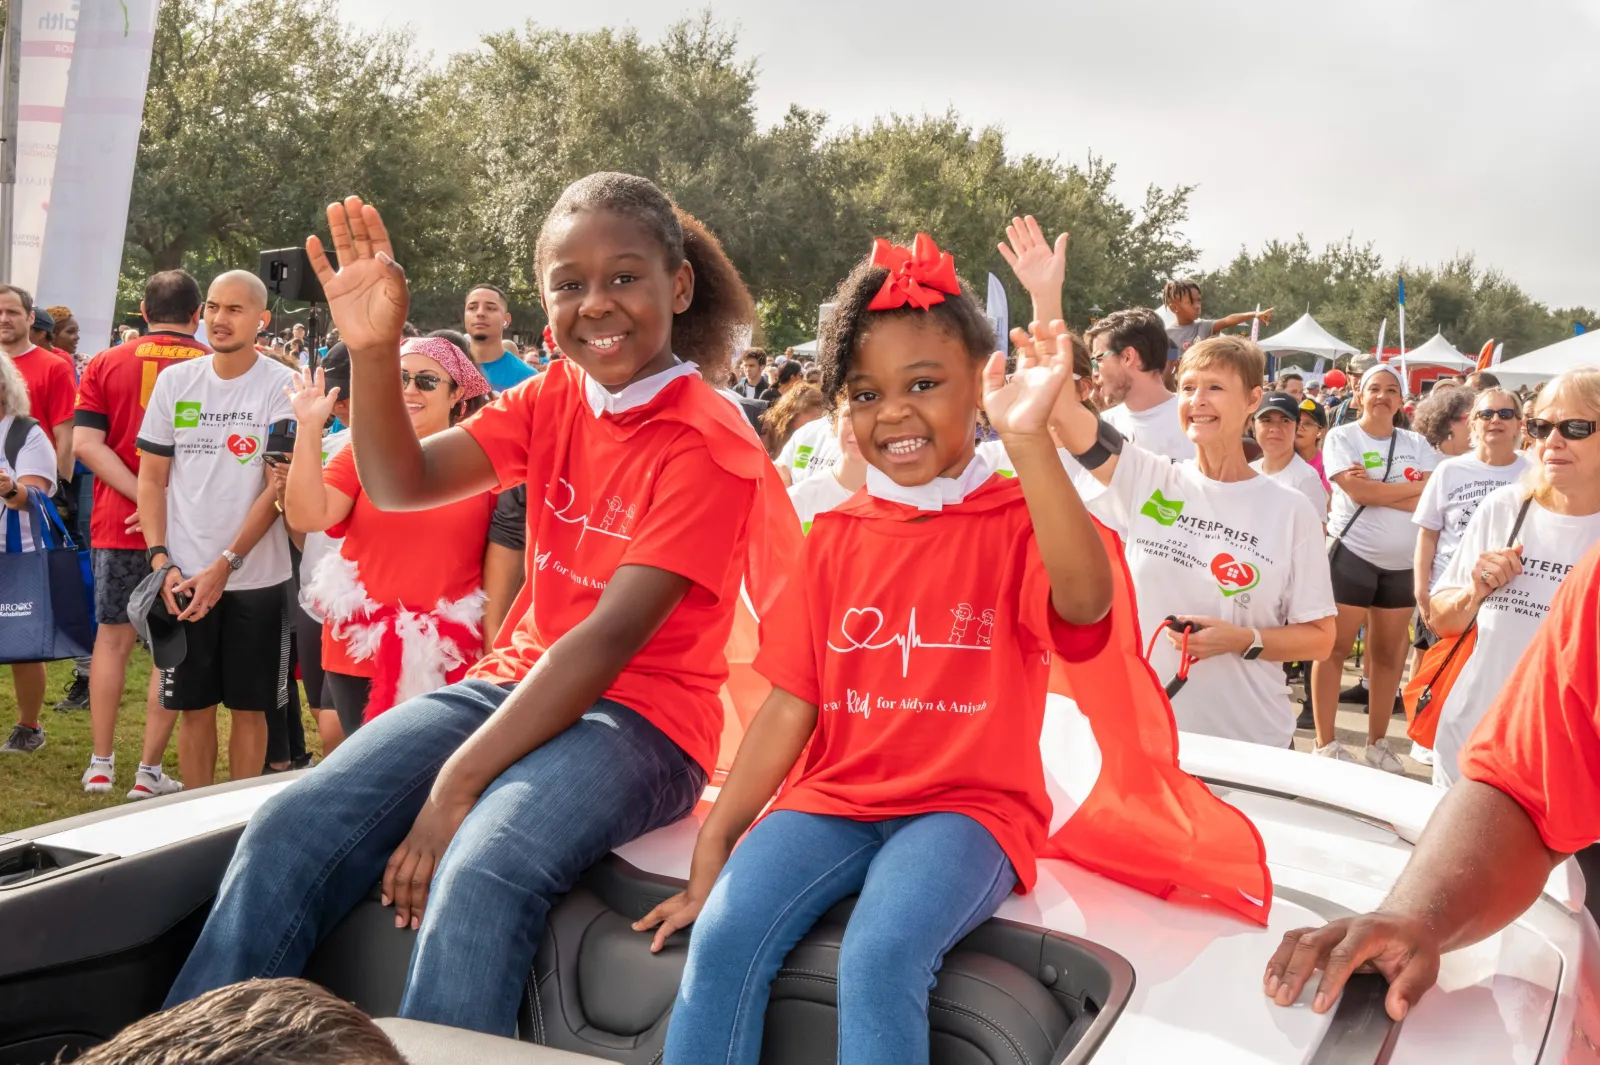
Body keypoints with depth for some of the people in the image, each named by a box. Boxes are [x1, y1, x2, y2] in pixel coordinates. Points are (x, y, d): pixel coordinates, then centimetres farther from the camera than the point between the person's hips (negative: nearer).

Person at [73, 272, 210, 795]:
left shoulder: (106, 363, 3)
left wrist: (144, 497, -14)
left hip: (115, 524, 2)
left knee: (113, 638, 15)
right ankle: (149, 771, 9)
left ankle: (100, 765, 19)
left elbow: (86, 443, -7)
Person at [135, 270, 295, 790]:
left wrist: (225, 565, -12)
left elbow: (279, 489, -8)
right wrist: (161, 561, -3)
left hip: (255, 577, -2)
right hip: (182, 577, 2)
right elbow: (151, 479, 8)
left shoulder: (282, 387, -5)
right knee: (194, 705, 9)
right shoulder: (174, 381, 5)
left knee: (249, 707, 7)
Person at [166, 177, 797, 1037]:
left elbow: (608, 640, -20)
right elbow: (401, 483, -1)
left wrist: (455, 784, -24)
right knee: (288, 831, -14)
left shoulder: (709, 446, -13)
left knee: (479, 876, -35)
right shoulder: (553, 400, 8)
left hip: (641, 716, -6)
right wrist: (373, 353, -19)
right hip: (516, 682, 6)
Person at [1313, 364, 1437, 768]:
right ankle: (1325, 742, 6)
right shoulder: (1341, 437, -2)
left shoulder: (1417, 444, 9)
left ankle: (1378, 741, 22)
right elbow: (1357, 491, -16)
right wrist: (1412, 487, -8)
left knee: (1389, 653, 10)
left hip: (1403, 563, 4)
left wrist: (1375, 489, -15)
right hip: (1353, 555, -4)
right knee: (1335, 648, -1)